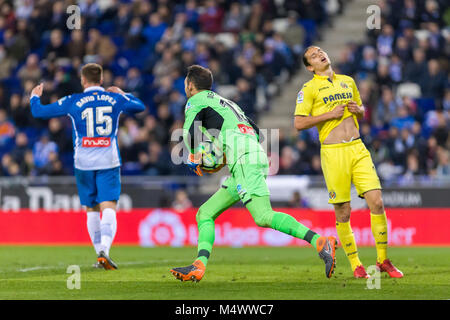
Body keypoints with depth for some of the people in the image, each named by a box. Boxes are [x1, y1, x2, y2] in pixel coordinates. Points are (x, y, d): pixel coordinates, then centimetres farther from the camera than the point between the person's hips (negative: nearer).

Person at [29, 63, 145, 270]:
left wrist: (35, 97, 26)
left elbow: (39, 112, 5)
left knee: (92, 211, 12)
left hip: (84, 163, 0)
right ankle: (104, 250, -29)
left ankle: (100, 253, 16)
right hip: (108, 162, 0)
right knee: (109, 208, -8)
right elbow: (140, 107, 25)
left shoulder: (73, 102, -1)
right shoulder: (115, 99, 5)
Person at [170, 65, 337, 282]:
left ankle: (320, 243, -36)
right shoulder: (226, 103, 34)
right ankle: (198, 267, -1)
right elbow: (256, 132, 32)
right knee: (205, 214, 11)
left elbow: (189, 133, -4)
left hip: (245, 162, -9)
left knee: (263, 217, -25)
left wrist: (193, 158, 16)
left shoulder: (197, 100, 10)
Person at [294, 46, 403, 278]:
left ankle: (383, 261, 6)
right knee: (343, 213, -2)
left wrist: (358, 110, 5)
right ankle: (355, 265, 11)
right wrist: (330, 114, -11)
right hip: (333, 152, -4)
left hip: (358, 150, 4)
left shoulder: (348, 82, 17)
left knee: (376, 202, -6)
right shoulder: (309, 89, 0)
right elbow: (299, 123, -7)